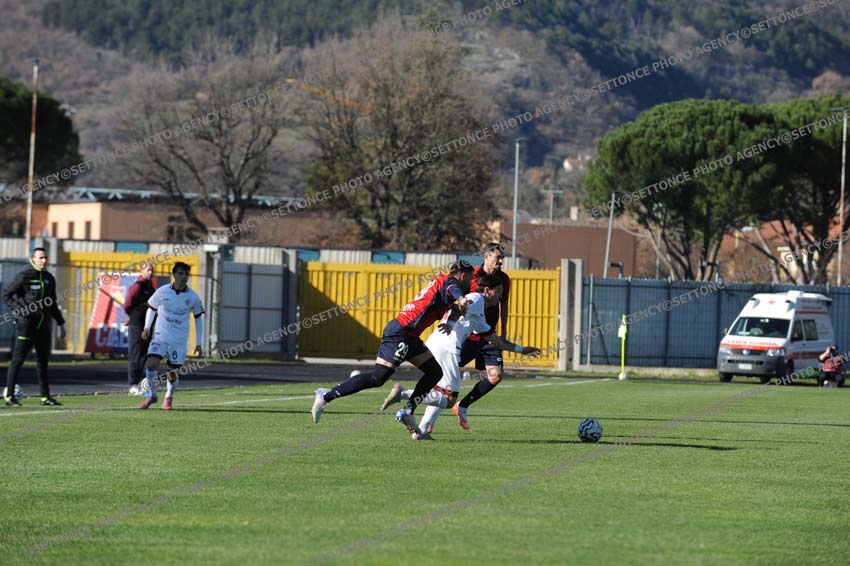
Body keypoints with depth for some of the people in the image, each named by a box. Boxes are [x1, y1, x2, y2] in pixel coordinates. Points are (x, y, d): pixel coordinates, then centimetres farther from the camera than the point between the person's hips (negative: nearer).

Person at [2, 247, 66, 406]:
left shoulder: (49, 278, 12)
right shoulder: (24, 277, -7)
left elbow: (53, 304, 21)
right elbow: (6, 295, -6)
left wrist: (61, 323, 19)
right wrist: (18, 310, -19)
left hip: (43, 326, 6)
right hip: (26, 325, -6)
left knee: (42, 362, 10)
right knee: (17, 360, -5)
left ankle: (45, 397, 15)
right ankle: (9, 397, -3)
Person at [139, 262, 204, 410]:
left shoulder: (193, 297, -3)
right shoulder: (162, 292, -4)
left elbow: (198, 318, 9)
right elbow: (151, 307, 14)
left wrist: (199, 344, 8)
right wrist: (147, 327, 2)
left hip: (179, 341, 0)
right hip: (160, 337, 0)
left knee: (172, 374, 3)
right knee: (151, 364, -19)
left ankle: (169, 397, 33)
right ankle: (152, 395, 3)